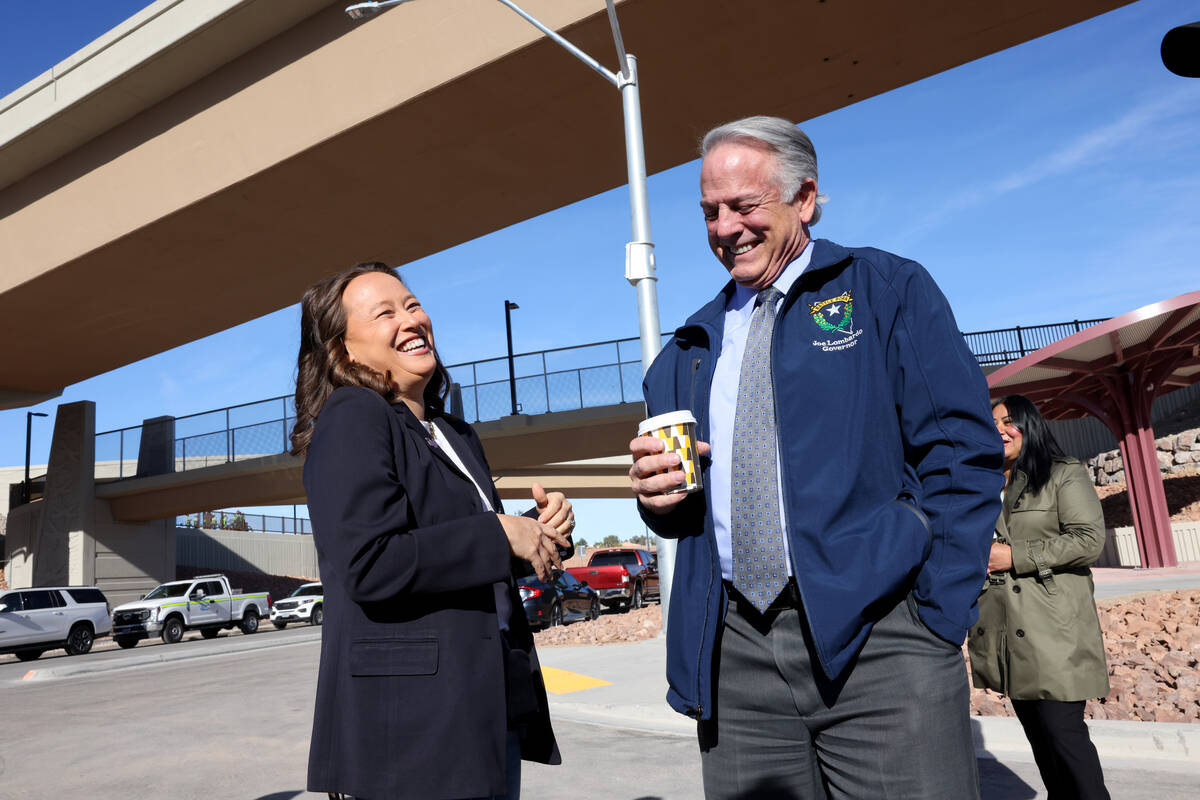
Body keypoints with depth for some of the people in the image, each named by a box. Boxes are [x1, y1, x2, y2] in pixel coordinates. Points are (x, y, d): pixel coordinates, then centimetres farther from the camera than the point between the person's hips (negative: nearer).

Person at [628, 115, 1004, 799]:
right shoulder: (693, 345, 16)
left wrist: (938, 618, -11)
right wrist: (659, 493, -2)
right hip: (735, 652, 4)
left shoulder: (888, 291, 3)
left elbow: (962, 453, -5)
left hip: (875, 636, -3)